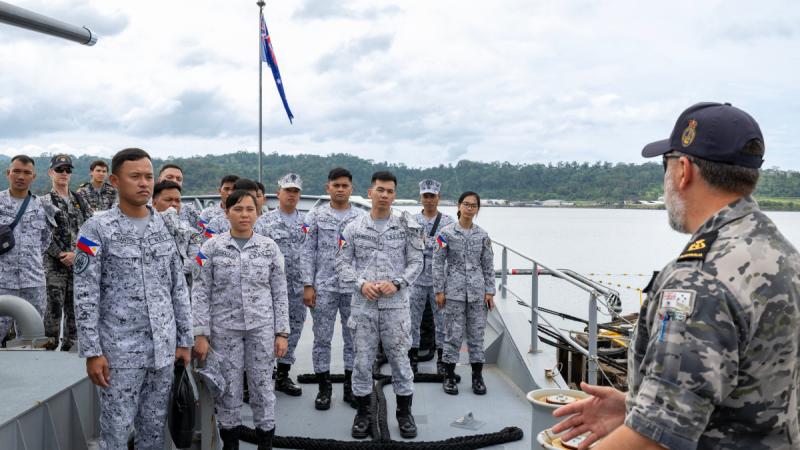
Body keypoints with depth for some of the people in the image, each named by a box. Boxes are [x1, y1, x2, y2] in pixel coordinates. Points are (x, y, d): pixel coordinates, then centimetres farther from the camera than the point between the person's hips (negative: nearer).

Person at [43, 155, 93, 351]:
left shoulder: (80, 201, 12)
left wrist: (75, 253, -5)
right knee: (54, 307, -5)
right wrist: (62, 256, -15)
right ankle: (50, 346, 4)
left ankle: (70, 346, 20)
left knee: (75, 308, 9)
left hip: (80, 263, 4)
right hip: (54, 264, -4)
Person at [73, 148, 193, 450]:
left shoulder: (165, 226, 7)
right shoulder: (96, 229, -7)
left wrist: (184, 339, 8)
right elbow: (85, 297, -9)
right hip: (120, 351, -4)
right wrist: (92, 352, -13)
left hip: (163, 348, 4)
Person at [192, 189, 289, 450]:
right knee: (228, 391, 7)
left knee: (262, 388, 7)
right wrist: (201, 334, -8)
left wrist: (282, 332, -1)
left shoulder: (269, 247, 0)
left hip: (262, 328, 1)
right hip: (224, 329, 0)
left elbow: (280, 293, 3)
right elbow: (200, 293, -3)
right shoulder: (212, 247, -3)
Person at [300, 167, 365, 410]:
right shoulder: (316, 216, 1)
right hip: (323, 287, -1)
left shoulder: (361, 218, 3)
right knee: (322, 339, 5)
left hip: (354, 287, 1)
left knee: (353, 338, 8)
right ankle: (324, 387, 18)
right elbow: (308, 252, 0)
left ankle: (350, 387, 21)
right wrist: (308, 286, -6)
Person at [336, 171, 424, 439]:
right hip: (363, 304, 1)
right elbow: (342, 263, 4)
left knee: (399, 358, 7)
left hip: (396, 304, 0)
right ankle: (363, 412, 23)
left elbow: (416, 262, 2)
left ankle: (404, 412, 23)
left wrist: (396, 283, -13)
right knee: (363, 359, 7)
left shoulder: (407, 226, 2)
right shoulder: (354, 228, 3)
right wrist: (361, 284, -12)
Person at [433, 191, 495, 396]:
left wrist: (490, 292, 4)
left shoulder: (483, 235, 6)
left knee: (477, 332, 7)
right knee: (453, 333, 1)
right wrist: (439, 291, -5)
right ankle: (449, 376, 14)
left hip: (477, 291, 3)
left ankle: (477, 377, 17)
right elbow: (438, 263, -2)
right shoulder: (446, 233, -2)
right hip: (454, 291, -2)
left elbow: (488, 265, 8)